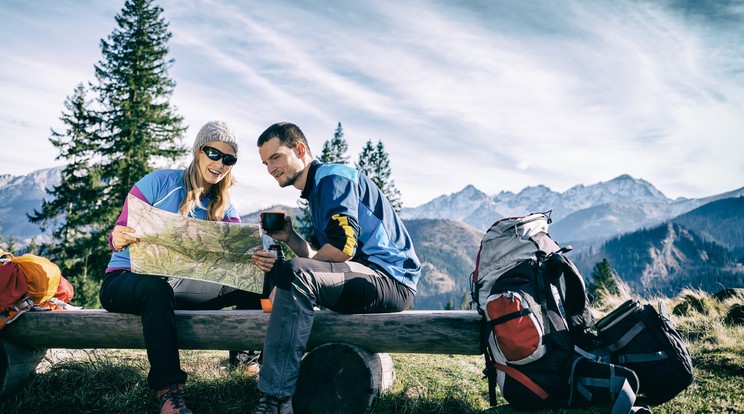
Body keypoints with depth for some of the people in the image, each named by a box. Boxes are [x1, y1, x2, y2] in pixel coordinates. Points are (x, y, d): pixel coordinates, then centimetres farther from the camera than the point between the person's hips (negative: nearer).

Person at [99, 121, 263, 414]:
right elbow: (120, 231, -10)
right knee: (157, 287, -41)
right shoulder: (160, 181, -8)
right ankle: (169, 390, -36)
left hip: (179, 284, 5)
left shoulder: (223, 207, 5)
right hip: (125, 280, -4)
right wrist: (118, 239, -35)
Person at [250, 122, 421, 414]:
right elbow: (316, 257, 17)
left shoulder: (333, 177, -9)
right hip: (365, 279, 11)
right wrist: (289, 237, 0)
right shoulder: (316, 191, 21)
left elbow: (343, 248, -22)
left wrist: (283, 270, -14)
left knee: (294, 274, -33)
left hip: (391, 278, -11)